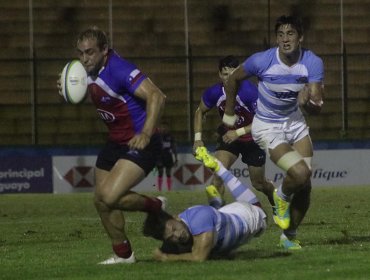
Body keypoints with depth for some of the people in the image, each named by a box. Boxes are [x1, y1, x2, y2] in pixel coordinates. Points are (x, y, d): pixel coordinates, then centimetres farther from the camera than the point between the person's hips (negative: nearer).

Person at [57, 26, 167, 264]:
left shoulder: (119, 69, -24)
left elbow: (156, 96, -31)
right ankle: (123, 254, 26)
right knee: (101, 201, 9)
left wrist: (146, 133, -40)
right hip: (115, 144, 9)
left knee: (109, 197, -22)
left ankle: (156, 207, 5)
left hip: (140, 144, -9)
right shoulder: (90, 72, 2)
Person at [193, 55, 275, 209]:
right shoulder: (214, 93, -16)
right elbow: (200, 112, 3)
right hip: (228, 136, 3)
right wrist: (198, 138, -6)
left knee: (258, 183, 10)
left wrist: (239, 132, -34)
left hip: (252, 138, -2)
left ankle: (277, 202, 43)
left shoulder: (250, 91, -29)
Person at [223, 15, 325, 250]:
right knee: (300, 173, -24)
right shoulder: (262, 61, -22)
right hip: (267, 127, -4)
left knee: (305, 187, -1)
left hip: (296, 122, 4)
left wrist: (307, 101, -41)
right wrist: (229, 115, 5)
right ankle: (282, 197, 11)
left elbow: (318, 108, -18)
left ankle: (290, 236, 20)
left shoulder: (313, 63, -16)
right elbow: (234, 80, -3)